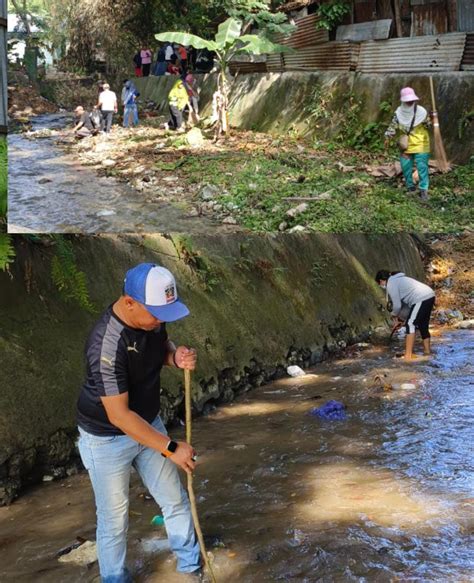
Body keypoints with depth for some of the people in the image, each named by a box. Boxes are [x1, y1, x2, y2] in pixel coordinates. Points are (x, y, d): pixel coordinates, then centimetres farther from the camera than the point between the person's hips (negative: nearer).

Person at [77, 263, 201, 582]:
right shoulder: (107, 344, -34)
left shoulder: (152, 317, -12)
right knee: (114, 519, 7)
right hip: (107, 438, -7)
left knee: (176, 501, 17)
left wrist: (177, 356, -14)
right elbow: (118, 416, -32)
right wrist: (171, 448, -28)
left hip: (149, 424, 7)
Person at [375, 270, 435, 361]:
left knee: (410, 324, -8)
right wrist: (397, 313, 24)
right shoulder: (398, 279, 25)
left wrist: (394, 314, 15)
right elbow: (402, 299, 27)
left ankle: (408, 355, -12)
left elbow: (397, 305, -4)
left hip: (421, 299, -10)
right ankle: (427, 350, 32)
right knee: (423, 325, 21)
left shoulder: (390, 284, -5)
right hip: (429, 296, 10)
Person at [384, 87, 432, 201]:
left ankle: (424, 190, -3)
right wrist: (388, 137, 1)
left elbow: (428, 125, 0)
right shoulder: (399, 112, -3)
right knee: (406, 167, 10)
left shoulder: (421, 112, -9)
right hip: (405, 145, 3)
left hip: (420, 145, -3)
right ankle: (410, 187, 27)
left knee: (422, 167, -7)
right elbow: (393, 126, 4)